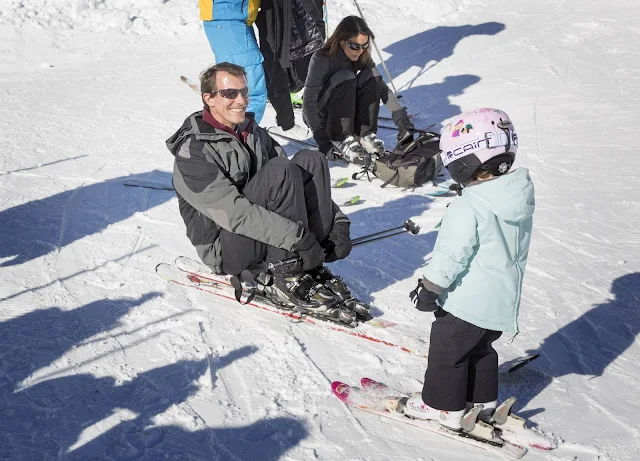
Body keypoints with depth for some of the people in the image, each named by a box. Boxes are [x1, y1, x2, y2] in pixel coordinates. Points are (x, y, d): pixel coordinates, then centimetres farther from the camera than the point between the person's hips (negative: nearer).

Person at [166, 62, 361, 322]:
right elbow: (232, 212, -26)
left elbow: (299, 183, 9)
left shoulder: (254, 134, 11)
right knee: (280, 169, -26)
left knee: (310, 161, -10)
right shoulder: (192, 152, -14)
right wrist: (296, 236, -32)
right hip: (227, 249, -7)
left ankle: (312, 267, -15)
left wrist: (338, 222, -6)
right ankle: (286, 279, -23)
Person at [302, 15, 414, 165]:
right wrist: (322, 141, -37)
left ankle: (364, 134, -16)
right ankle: (341, 139, -24)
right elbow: (308, 103, -30)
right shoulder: (321, 59, -26)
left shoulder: (362, 57, -9)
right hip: (318, 114, -5)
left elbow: (382, 88, -6)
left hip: (346, 114, 5)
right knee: (345, 78, -32)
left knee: (372, 75, -19)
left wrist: (401, 117, -20)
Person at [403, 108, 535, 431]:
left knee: (447, 349, 10)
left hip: (467, 301, -8)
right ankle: (483, 400, 36)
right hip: (504, 300, 8)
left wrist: (429, 288, -9)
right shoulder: (520, 198, 0)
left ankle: (442, 406, 21)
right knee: (480, 348, 25)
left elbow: (451, 254, -21)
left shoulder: (469, 207, -26)